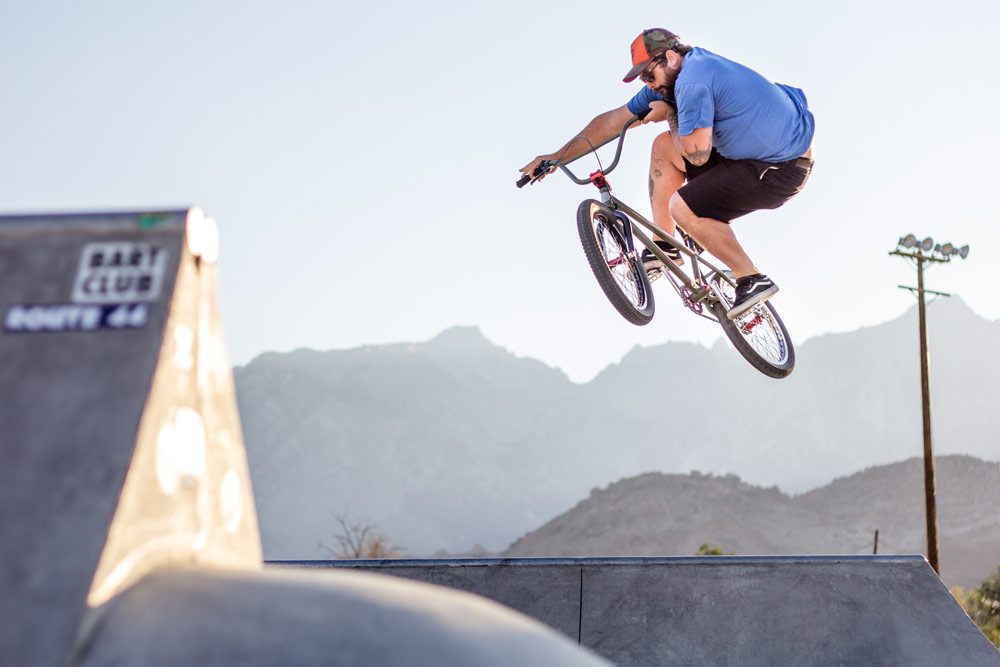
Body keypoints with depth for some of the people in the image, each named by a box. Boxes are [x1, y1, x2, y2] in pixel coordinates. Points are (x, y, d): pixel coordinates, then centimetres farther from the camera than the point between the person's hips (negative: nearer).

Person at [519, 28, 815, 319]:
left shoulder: (693, 77, -24)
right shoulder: (670, 81, 7)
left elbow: (696, 154, -25)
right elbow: (614, 120, 12)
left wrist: (670, 116, -7)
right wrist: (555, 158, 12)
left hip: (786, 167, -10)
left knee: (682, 207, -19)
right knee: (664, 146, 10)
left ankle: (754, 280, -10)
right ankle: (664, 247, 11)